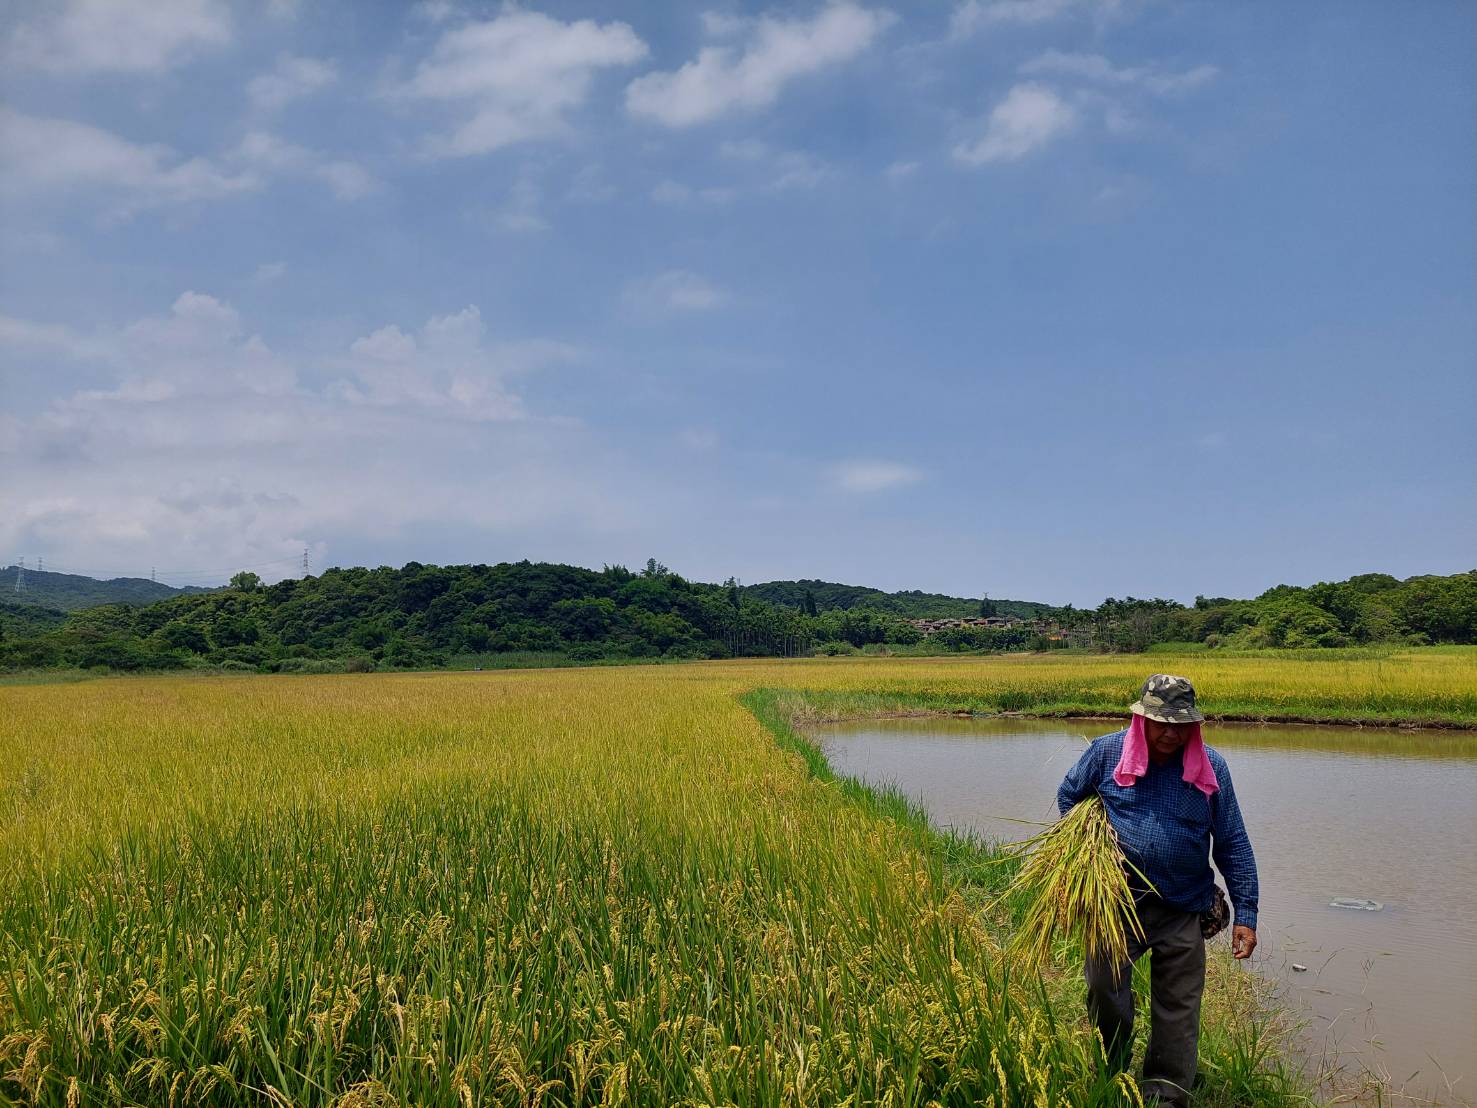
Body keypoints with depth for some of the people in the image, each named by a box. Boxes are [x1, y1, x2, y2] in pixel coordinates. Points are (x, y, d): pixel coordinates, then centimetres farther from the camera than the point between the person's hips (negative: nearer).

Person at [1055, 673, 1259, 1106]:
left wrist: (1245, 913, -1)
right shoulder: (1107, 752, -2)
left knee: (1178, 1009, 6)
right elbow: (1068, 796, 15)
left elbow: (1233, 845, 3)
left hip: (1182, 911, 1)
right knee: (1104, 984, -7)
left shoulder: (1211, 767, -1)